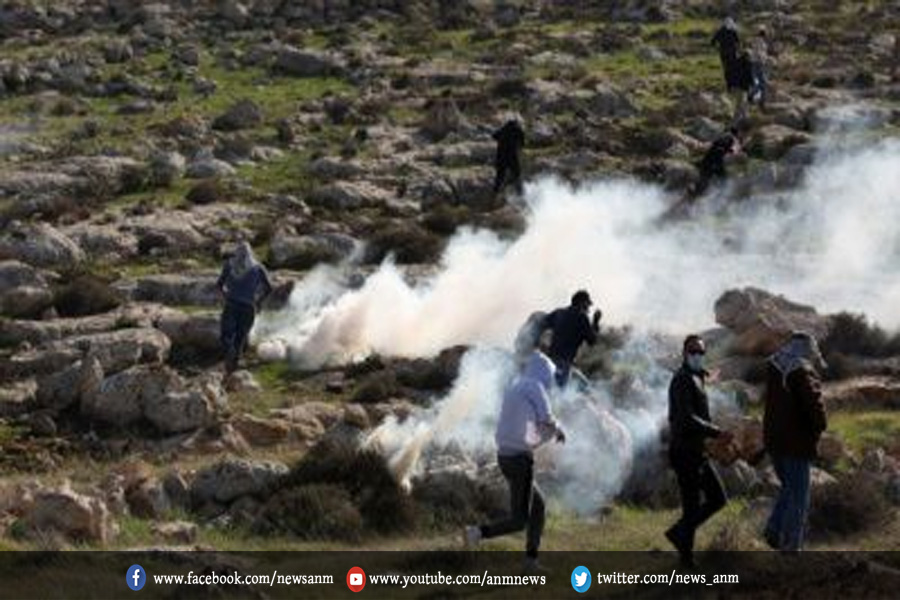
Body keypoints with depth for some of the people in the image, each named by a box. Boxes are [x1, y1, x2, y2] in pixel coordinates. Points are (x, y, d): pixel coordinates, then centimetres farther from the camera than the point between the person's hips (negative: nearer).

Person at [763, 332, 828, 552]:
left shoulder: (773, 368, 6)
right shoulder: (804, 373, -18)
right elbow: (814, 402, -27)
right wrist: (820, 426, -7)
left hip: (773, 440, 7)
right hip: (796, 443, -7)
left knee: (788, 488, 24)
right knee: (798, 496, 3)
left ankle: (774, 531, 15)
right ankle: (791, 546, 6)